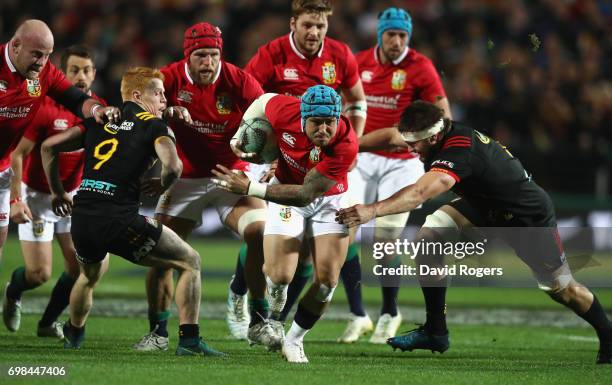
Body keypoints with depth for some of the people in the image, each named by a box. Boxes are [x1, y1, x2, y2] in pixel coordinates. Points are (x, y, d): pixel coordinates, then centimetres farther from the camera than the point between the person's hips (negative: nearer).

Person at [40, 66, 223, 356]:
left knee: (90, 275, 39)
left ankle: (73, 336, 52)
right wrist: (160, 186, 6)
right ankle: (188, 339, -1)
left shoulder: (99, 122, 17)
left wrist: (57, 193, 23)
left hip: (82, 220, 6)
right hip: (119, 220, -6)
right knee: (190, 262, 9)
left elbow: (48, 146, 13)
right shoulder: (154, 126, 2)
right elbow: (173, 166, -16)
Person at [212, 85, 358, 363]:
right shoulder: (285, 111, -29)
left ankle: (294, 340, 16)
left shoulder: (346, 147, -34)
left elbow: (306, 194, -33)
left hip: (328, 199, 0)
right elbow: (263, 100, -1)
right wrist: (242, 132, -4)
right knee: (279, 276, -13)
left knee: (327, 280, -6)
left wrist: (250, 189, -37)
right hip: (286, 187, 1)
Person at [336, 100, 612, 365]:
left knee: (562, 289, 2)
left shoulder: (460, 153, -39)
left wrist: (373, 210, -63)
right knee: (428, 236, -12)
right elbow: (392, 135, 4)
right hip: (483, 205, 8)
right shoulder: (441, 132, -15)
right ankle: (435, 332, -5)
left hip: (531, 215, -8)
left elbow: (418, 194, -53)